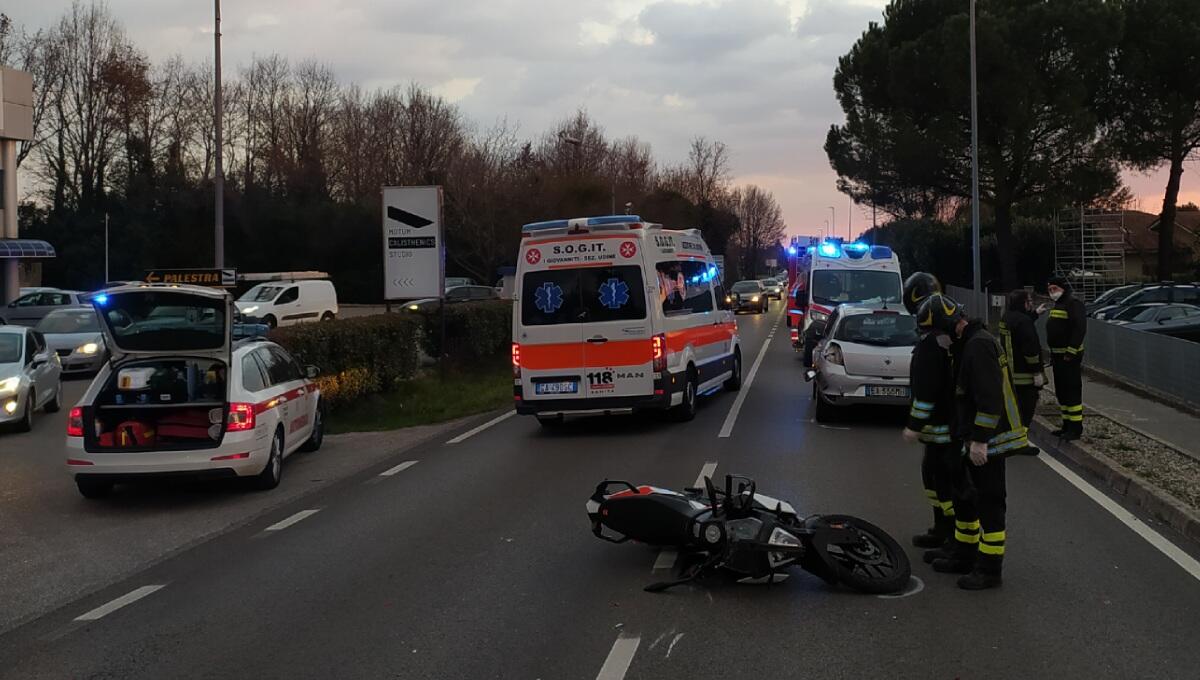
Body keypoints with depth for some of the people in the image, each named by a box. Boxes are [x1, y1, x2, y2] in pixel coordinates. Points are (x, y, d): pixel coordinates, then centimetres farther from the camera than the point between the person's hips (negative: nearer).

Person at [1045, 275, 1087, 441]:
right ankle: (1067, 425, 22)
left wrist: (1071, 351, -25)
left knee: (1072, 391, -9)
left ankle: (1076, 428, -8)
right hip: (1058, 355, 11)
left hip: (1070, 356, -11)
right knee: (1061, 391, 14)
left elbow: (1080, 328, -22)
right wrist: (1052, 354, 20)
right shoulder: (1058, 305, 19)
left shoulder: (1073, 303, -13)